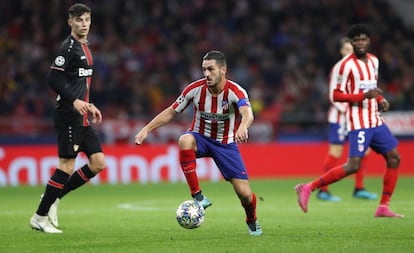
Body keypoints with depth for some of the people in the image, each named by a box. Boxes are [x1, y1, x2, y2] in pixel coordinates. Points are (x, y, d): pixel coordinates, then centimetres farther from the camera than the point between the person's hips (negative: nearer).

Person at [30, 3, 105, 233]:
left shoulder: (85, 47, 17)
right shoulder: (68, 48, -11)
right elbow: (53, 78, -18)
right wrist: (74, 101, -24)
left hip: (83, 119, 9)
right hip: (69, 117, -9)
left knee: (98, 163, 3)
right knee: (67, 165, -9)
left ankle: (54, 197, 11)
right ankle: (40, 217, -1)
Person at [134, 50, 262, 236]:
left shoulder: (235, 91, -21)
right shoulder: (195, 88, -13)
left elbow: (247, 113, -41)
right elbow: (171, 112, -2)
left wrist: (243, 126, -65)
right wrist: (146, 129, -11)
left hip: (226, 143, -1)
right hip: (200, 137, 1)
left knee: (244, 193, -10)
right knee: (185, 140, -38)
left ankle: (252, 221, 28)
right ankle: (197, 196, -30)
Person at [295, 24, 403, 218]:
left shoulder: (374, 60, 13)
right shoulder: (347, 64, -11)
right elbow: (336, 95, -14)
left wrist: (380, 99, 7)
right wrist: (364, 95, -23)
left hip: (376, 121, 8)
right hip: (359, 123, -8)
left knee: (394, 158, 5)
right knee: (353, 166, -16)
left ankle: (384, 207, 11)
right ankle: (308, 188, -10)